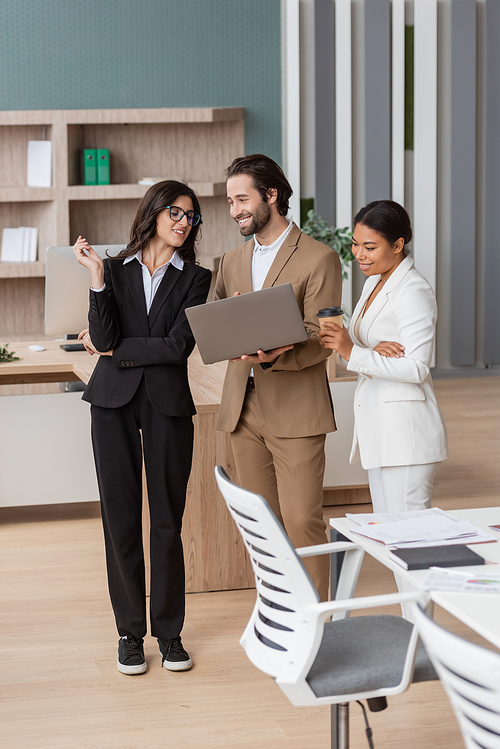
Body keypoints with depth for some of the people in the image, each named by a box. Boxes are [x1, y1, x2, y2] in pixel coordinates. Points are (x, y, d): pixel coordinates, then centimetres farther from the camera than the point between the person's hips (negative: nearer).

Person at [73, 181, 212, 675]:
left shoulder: (194, 278, 6)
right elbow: (102, 338, -7)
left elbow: (180, 345, -7)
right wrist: (97, 278, -14)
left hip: (168, 403, 0)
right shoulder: (115, 270, 8)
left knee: (167, 519, 2)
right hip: (115, 402, 1)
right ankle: (130, 631, 14)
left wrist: (117, 350, -5)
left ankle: (169, 631, 15)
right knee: (121, 517, 3)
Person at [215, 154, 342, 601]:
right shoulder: (233, 261, 16)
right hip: (243, 408, 6)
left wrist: (275, 356, -26)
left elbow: (321, 341, -9)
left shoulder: (319, 259, -4)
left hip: (295, 411, -6)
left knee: (302, 521, -7)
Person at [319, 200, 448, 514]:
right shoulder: (374, 283, 15)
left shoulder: (414, 292, -14)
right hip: (378, 426, 9)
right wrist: (374, 350, -10)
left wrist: (353, 352, -25)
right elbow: (357, 343, 13)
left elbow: (416, 368, -20)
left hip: (406, 427, -9)